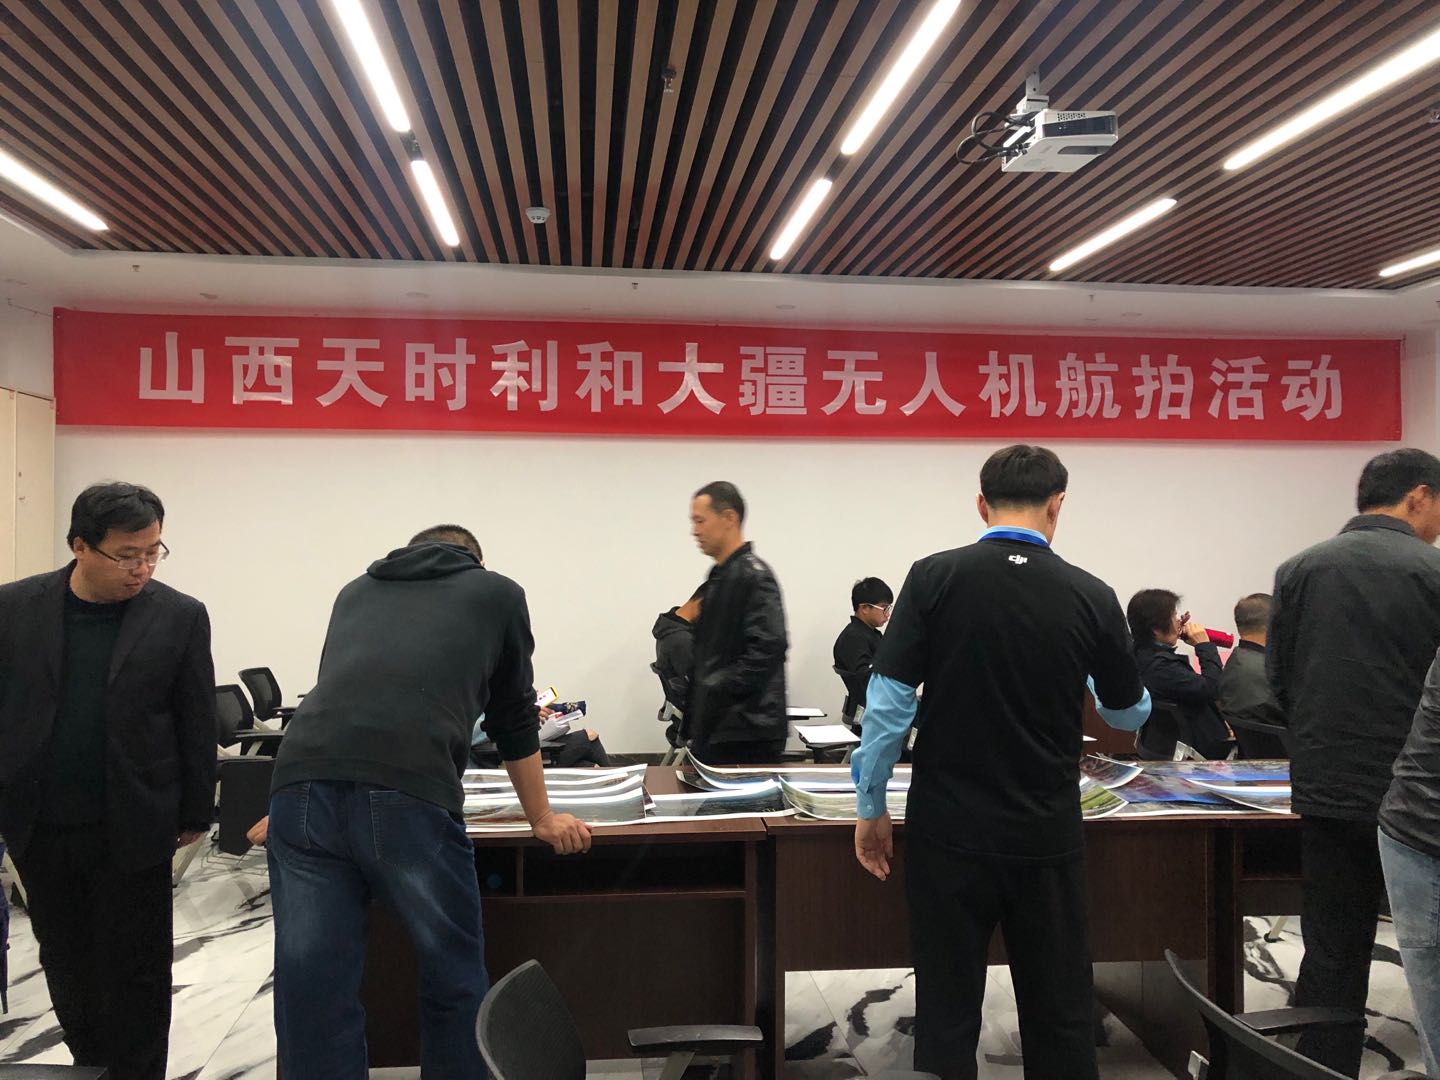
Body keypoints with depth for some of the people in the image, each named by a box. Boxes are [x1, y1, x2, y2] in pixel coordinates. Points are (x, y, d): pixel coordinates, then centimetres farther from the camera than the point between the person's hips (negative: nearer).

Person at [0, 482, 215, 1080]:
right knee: (66, 960, 18)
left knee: (135, 968, 6)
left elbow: (196, 724, -1)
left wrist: (194, 815, 2)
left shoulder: (179, 616, -7)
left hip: (131, 826, -2)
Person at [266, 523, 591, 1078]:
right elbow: (514, 721, 30)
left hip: (303, 784, 4)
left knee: (312, 991, 11)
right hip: (410, 795, -3)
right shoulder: (498, 593, 24)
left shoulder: (357, 590, 32)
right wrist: (542, 819, 43)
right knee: (453, 979, 15)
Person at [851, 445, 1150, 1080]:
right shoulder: (1091, 597, -4)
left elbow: (889, 702, -11)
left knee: (948, 1015, 9)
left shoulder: (934, 578, -8)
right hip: (1045, 836, 1)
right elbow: (1130, 713, 11)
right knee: (1060, 1014, 15)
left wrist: (871, 807, 1)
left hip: (949, 831, -1)